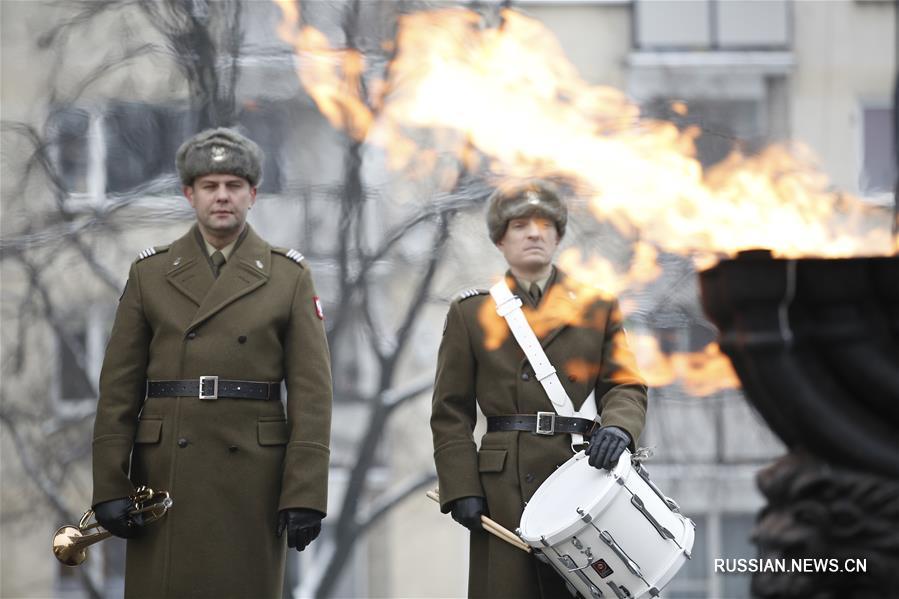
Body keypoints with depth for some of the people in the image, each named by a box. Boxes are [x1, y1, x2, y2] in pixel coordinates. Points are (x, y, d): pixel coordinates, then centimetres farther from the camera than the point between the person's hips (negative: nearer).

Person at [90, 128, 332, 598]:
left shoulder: (289, 276, 5)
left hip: (252, 481, -1)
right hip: (165, 479, 1)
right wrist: (109, 488, -3)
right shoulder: (149, 274, 8)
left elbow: (311, 394, 0)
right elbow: (118, 390, 5)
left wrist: (305, 495, -8)